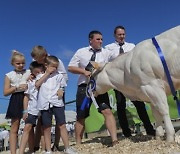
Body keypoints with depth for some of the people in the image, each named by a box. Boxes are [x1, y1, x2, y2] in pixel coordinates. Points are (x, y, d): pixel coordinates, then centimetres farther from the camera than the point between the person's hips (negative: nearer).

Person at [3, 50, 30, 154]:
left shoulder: (29, 72, 6)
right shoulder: (9, 75, 4)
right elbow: (6, 92, 0)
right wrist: (17, 87, -11)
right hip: (16, 101, 0)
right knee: (14, 129, 2)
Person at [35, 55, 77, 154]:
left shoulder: (59, 75, 11)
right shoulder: (41, 76, 11)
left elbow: (63, 87, 18)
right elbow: (37, 85, -7)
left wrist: (61, 91, -3)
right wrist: (46, 74, -4)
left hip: (57, 102, 0)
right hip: (45, 104, 0)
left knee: (62, 125, -2)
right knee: (46, 128, 5)